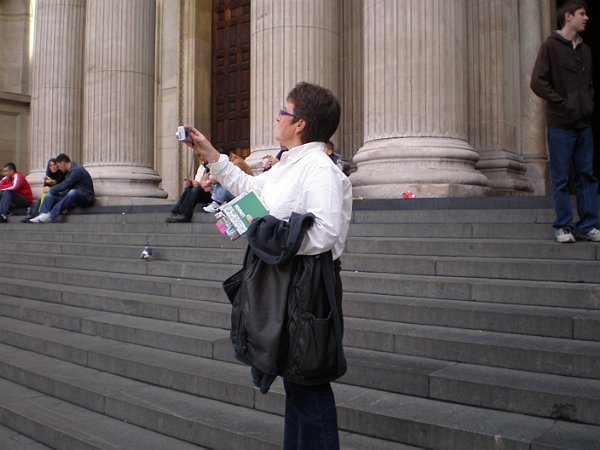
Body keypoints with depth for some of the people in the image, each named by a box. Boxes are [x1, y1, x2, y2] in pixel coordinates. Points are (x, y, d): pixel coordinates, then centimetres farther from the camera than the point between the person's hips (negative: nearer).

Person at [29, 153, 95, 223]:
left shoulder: (77, 170, -15)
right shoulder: (69, 170, 14)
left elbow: (65, 185, -18)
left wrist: (50, 189, -5)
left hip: (86, 198, -9)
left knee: (73, 192, -39)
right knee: (50, 194, -3)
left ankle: (50, 216, -43)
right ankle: (43, 215, -26)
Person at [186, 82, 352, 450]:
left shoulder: (319, 169, -18)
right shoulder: (286, 166, 14)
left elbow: (325, 233, -28)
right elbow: (251, 188, 30)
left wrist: (264, 231, -18)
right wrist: (211, 154, 31)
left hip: (303, 287, -10)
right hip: (279, 284, 10)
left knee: (308, 384, 1)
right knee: (295, 381, 21)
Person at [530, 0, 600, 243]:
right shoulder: (551, 46, -4)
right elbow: (537, 82, -12)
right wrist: (563, 103, -13)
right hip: (560, 124, -6)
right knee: (561, 178, 0)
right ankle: (563, 227, 9)